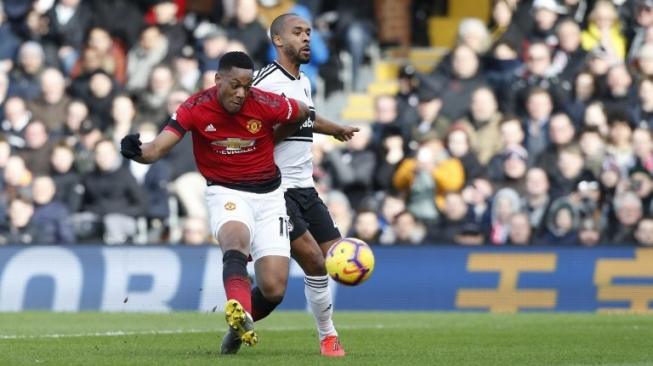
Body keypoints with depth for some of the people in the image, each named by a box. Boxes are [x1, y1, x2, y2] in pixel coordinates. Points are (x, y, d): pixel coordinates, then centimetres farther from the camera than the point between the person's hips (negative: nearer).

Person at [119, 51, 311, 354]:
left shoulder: (265, 104, -14)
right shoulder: (195, 108, -14)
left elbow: (302, 113, 8)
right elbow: (158, 148, -23)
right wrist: (137, 150, -44)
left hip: (268, 195, 1)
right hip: (226, 193, -1)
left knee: (273, 289, -8)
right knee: (236, 239, -38)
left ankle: (240, 324, 24)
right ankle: (238, 310, -62)